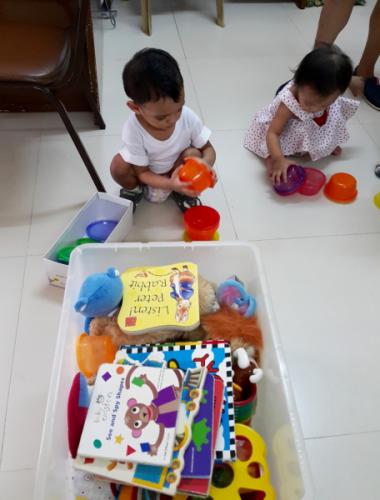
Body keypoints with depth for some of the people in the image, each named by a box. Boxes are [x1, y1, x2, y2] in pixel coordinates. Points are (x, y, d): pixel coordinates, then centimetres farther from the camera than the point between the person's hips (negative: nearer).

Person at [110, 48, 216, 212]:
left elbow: (208, 148, -12)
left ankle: (183, 190, 2)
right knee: (118, 165, -28)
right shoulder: (133, 130, -30)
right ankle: (134, 189, 7)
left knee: (193, 154, -28)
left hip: (179, 173, 1)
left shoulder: (188, 117, -25)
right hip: (148, 177, -1)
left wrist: (206, 163, -38)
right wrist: (170, 184, -40)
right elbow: (142, 172, -21)